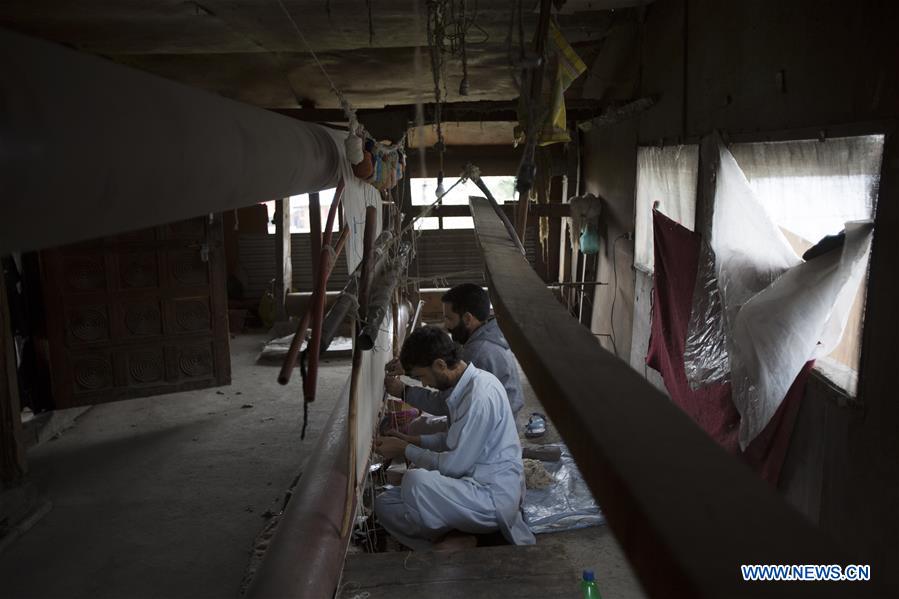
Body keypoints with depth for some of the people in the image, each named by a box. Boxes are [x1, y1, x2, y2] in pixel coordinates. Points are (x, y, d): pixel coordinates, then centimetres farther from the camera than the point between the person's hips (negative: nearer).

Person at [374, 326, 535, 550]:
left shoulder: (479, 396, -23)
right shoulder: (468, 384, 8)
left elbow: (454, 465, -20)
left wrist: (406, 450, -7)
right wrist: (414, 440, 9)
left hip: (495, 496, -10)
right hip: (477, 482, 10)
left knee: (416, 480, -33)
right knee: (385, 504, 5)